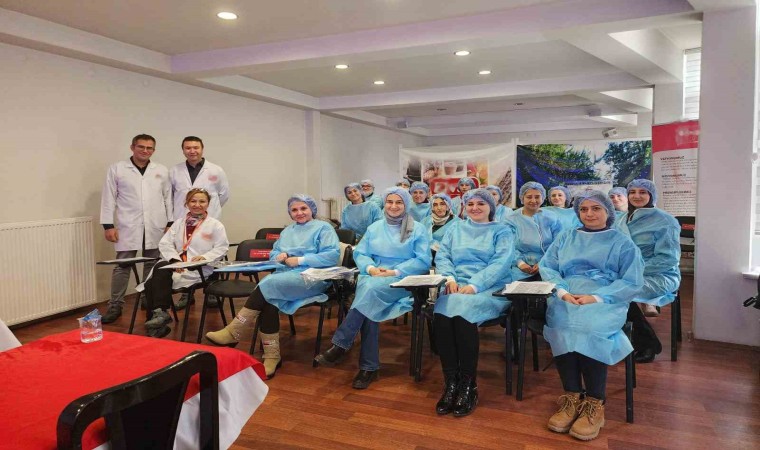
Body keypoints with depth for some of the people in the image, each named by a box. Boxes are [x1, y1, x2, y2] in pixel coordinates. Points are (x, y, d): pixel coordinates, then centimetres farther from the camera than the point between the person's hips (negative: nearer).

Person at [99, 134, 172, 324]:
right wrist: (108, 225, -5)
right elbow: (108, 199, 1)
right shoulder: (116, 169, 2)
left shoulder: (162, 171, 8)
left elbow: (168, 198, 9)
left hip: (156, 228, 2)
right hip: (128, 227, -2)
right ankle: (115, 306, 8)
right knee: (122, 266, 0)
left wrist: (170, 223, 4)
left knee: (152, 266, 9)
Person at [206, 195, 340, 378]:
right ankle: (271, 356, -26)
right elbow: (273, 254, 25)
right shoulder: (287, 231, 28)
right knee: (268, 299, -29)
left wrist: (299, 260, -13)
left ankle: (233, 333, -21)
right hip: (285, 276, 6)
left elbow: (333, 255, -9)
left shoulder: (323, 228, 6)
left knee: (268, 285, -29)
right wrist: (280, 256, 0)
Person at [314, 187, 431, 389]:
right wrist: (371, 268, -11)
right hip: (372, 277, 3)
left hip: (403, 281, -3)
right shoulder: (374, 228, 20)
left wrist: (394, 272, -15)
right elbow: (360, 253, 12)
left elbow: (423, 261, -4)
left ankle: (340, 345, -30)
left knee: (371, 289, -35)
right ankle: (369, 367, -28)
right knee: (368, 292, -32)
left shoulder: (418, 229, 6)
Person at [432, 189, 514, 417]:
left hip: (490, 289, -3)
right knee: (441, 314, -31)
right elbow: (442, 255, 12)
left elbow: (501, 263, -5)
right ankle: (450, 383, -22)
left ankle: (468, 385, -22)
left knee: (462, 312, -35)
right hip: (456, 287, 3)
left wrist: (474, 285, -19)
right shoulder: (456, 228, 23)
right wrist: (449, 278, -10)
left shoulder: (502, 231, 11)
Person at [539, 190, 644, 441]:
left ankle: (595, 403, -24)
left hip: (606, 300, -2)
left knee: (591, 326, -35)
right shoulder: (565, 238, 22)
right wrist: (563, 291, -10)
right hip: (566, 298, 2)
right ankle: (572, 397, -24)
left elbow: (633, 282, 1)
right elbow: (546, 266, 10)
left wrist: (596, 297, -13)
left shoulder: (622, 243, 13)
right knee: (561, 322, -32)